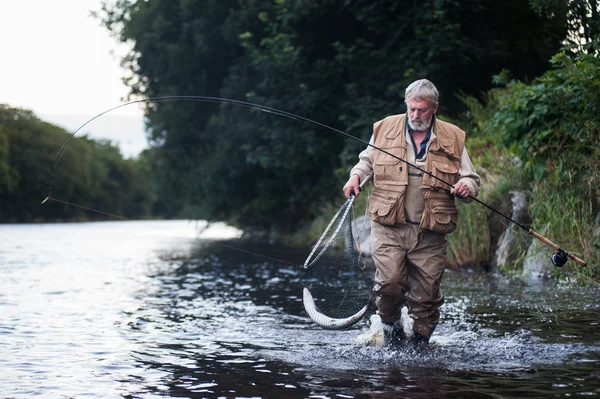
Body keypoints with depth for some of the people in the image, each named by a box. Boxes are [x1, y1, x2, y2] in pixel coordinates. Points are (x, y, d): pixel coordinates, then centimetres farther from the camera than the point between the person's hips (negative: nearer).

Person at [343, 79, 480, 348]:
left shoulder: (452, 139, 7)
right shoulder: (385, 129, 8)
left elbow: (471, 179, 11)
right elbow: (367, 160, 25)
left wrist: (466, 187, -12)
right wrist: (356, 175, 5)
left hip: (430, 233, 0)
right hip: (388, 227, 0)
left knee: (426, 294, 2)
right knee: (390, 281, -16)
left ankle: (420, 341, 23)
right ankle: (390, 326, 12)